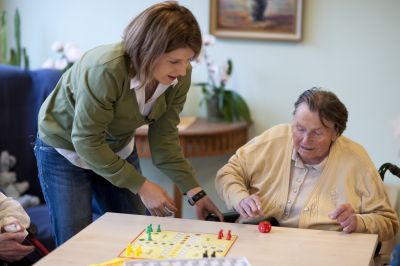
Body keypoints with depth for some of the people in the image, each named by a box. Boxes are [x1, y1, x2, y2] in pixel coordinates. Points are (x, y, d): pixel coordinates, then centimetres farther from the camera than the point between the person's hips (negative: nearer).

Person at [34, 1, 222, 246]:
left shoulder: (179, 76, -19)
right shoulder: (106, 70, -37)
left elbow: (164, 138, -12)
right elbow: (86, 141, -29)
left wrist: (195, 192, -20)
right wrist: (141, 185, -27)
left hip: (119, 148, 5)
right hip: (66, 147, -5)